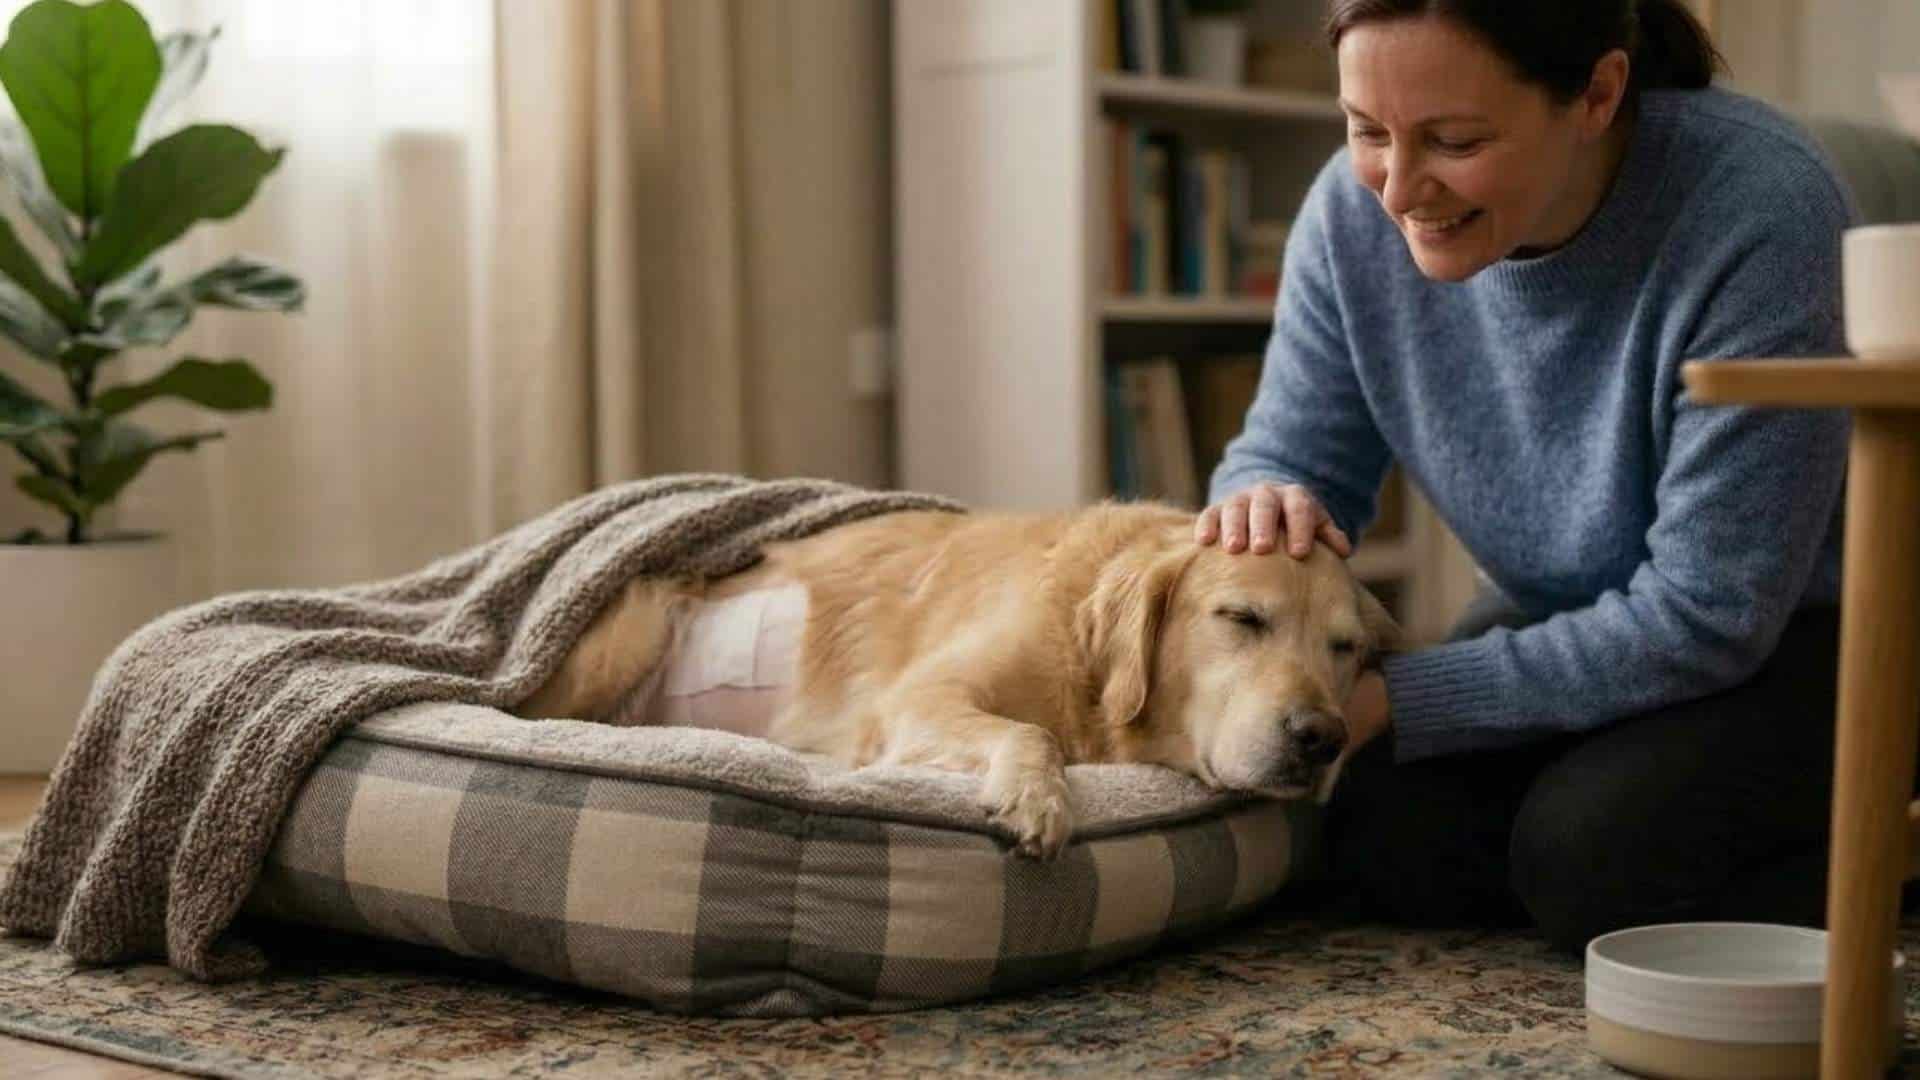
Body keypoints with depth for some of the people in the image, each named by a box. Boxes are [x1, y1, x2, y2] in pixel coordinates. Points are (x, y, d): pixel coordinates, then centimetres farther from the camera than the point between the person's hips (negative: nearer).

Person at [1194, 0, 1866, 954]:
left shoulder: (1757, 213, -32)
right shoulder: (1357, 207, -15)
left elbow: (1707, 616, -29)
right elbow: (1291, 451, -3)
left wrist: (1392, 702, -28)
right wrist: (1261, 505, -30)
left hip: (1803, 627, -5)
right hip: (1564, 623, 5)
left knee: (1591, 850, -29)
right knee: (1383, 842, -18)